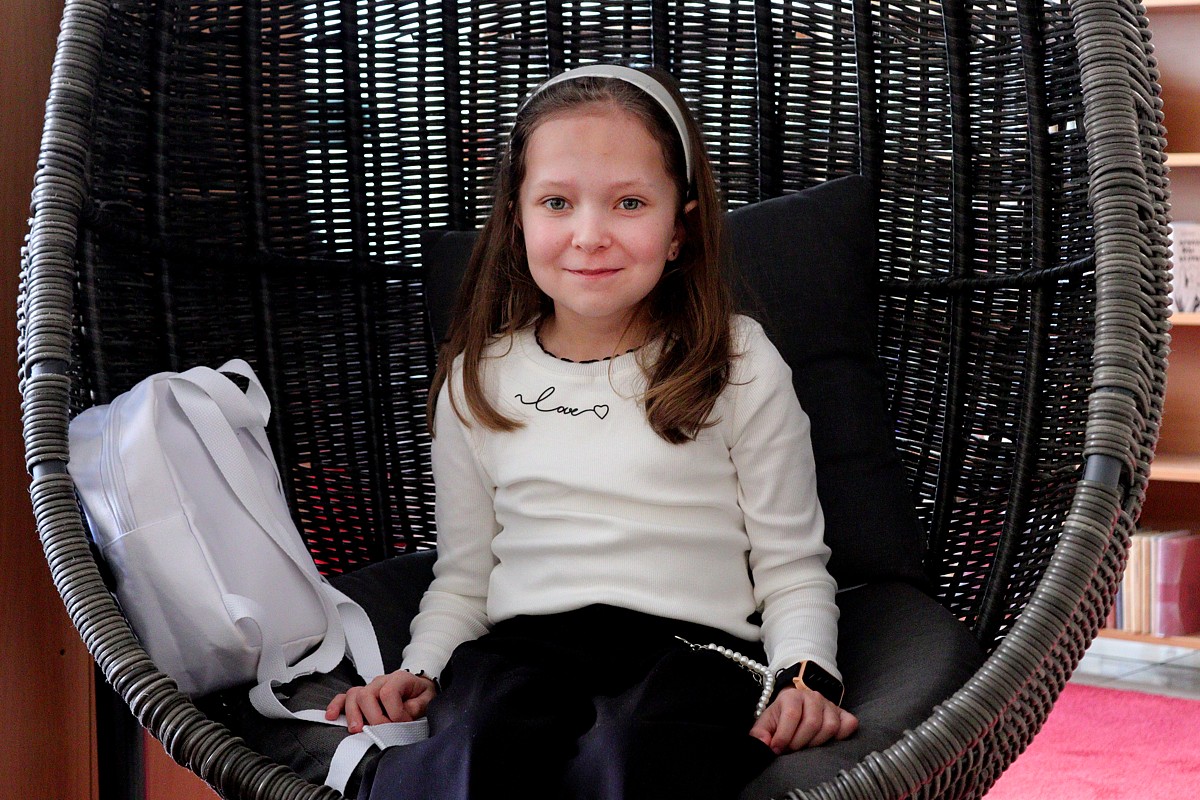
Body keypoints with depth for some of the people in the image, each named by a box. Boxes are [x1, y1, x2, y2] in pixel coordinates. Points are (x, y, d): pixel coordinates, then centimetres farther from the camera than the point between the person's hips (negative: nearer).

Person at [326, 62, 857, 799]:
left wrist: (807, 676, -8)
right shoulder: (479, 380, 16)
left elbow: (791, 565, 9)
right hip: (524, 642, 1)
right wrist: (422, 669, 4)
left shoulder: (741, 366, 9)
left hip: (691, 645, 0)